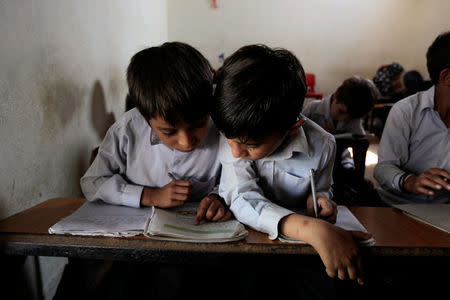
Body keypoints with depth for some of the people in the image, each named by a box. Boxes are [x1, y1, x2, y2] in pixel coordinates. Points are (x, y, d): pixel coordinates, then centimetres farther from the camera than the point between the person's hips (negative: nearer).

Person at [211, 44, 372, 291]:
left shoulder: (321, 146, -14)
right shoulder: (234, 135, -17)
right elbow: (242, 199, -28)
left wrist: (319, 197, -16)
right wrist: (310, 228, -39)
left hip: (295, 243, 2)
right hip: (243, 234, -2)